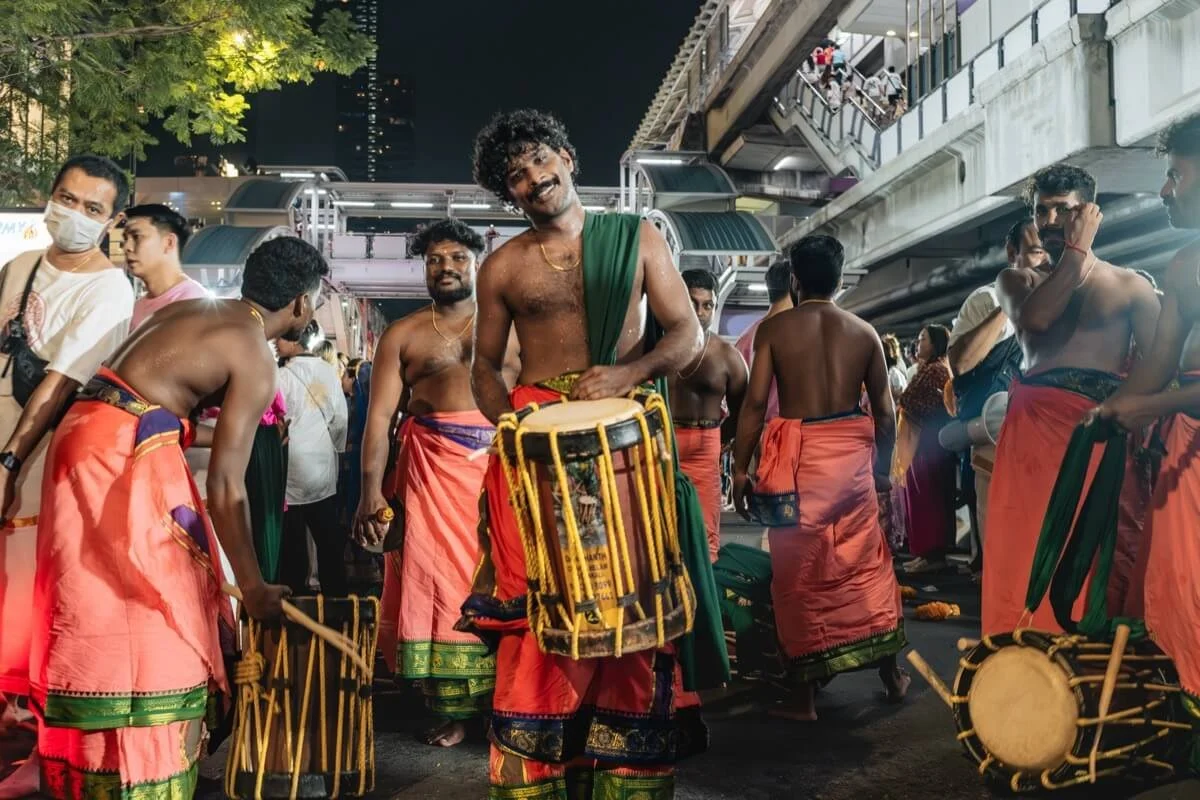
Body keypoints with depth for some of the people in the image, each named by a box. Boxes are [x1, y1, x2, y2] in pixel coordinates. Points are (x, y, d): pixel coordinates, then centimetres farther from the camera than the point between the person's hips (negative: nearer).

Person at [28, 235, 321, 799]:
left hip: (89, 436, 9)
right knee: (149, 616, -2)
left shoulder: (195, 309, 16)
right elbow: (225, 489, -13)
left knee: (99, 617, 15)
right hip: (121, 454, -9)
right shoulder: (257, 362, -10)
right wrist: (253, 588, -6)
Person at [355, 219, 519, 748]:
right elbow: (380, 414, 4)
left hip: (500, 462, 0)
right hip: (430, 467, 1)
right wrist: (371, 490, -5)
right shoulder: (402, 335, 10)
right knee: (437, 580, 1)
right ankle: (453, 708, 10)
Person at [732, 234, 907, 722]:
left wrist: (740, 467, -1)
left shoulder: (774, 328, -3)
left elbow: (755, 403, -8)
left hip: (795, 454, -3)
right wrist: (882, 467, 20)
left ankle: (804, 694, 11)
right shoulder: (864, 332, 5)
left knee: (800, 572, 5)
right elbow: (884, 411, 7)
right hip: (851, 453, 3)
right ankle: (891, 673, 28)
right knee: (867, 562, 16)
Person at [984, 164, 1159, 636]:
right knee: (1030, 554, -3)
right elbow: (1034, 317, -7)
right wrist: (1077, 251, -2)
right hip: (1037, 430, 1)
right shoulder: (1018, 279, 16)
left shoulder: (1130, 286, 12)